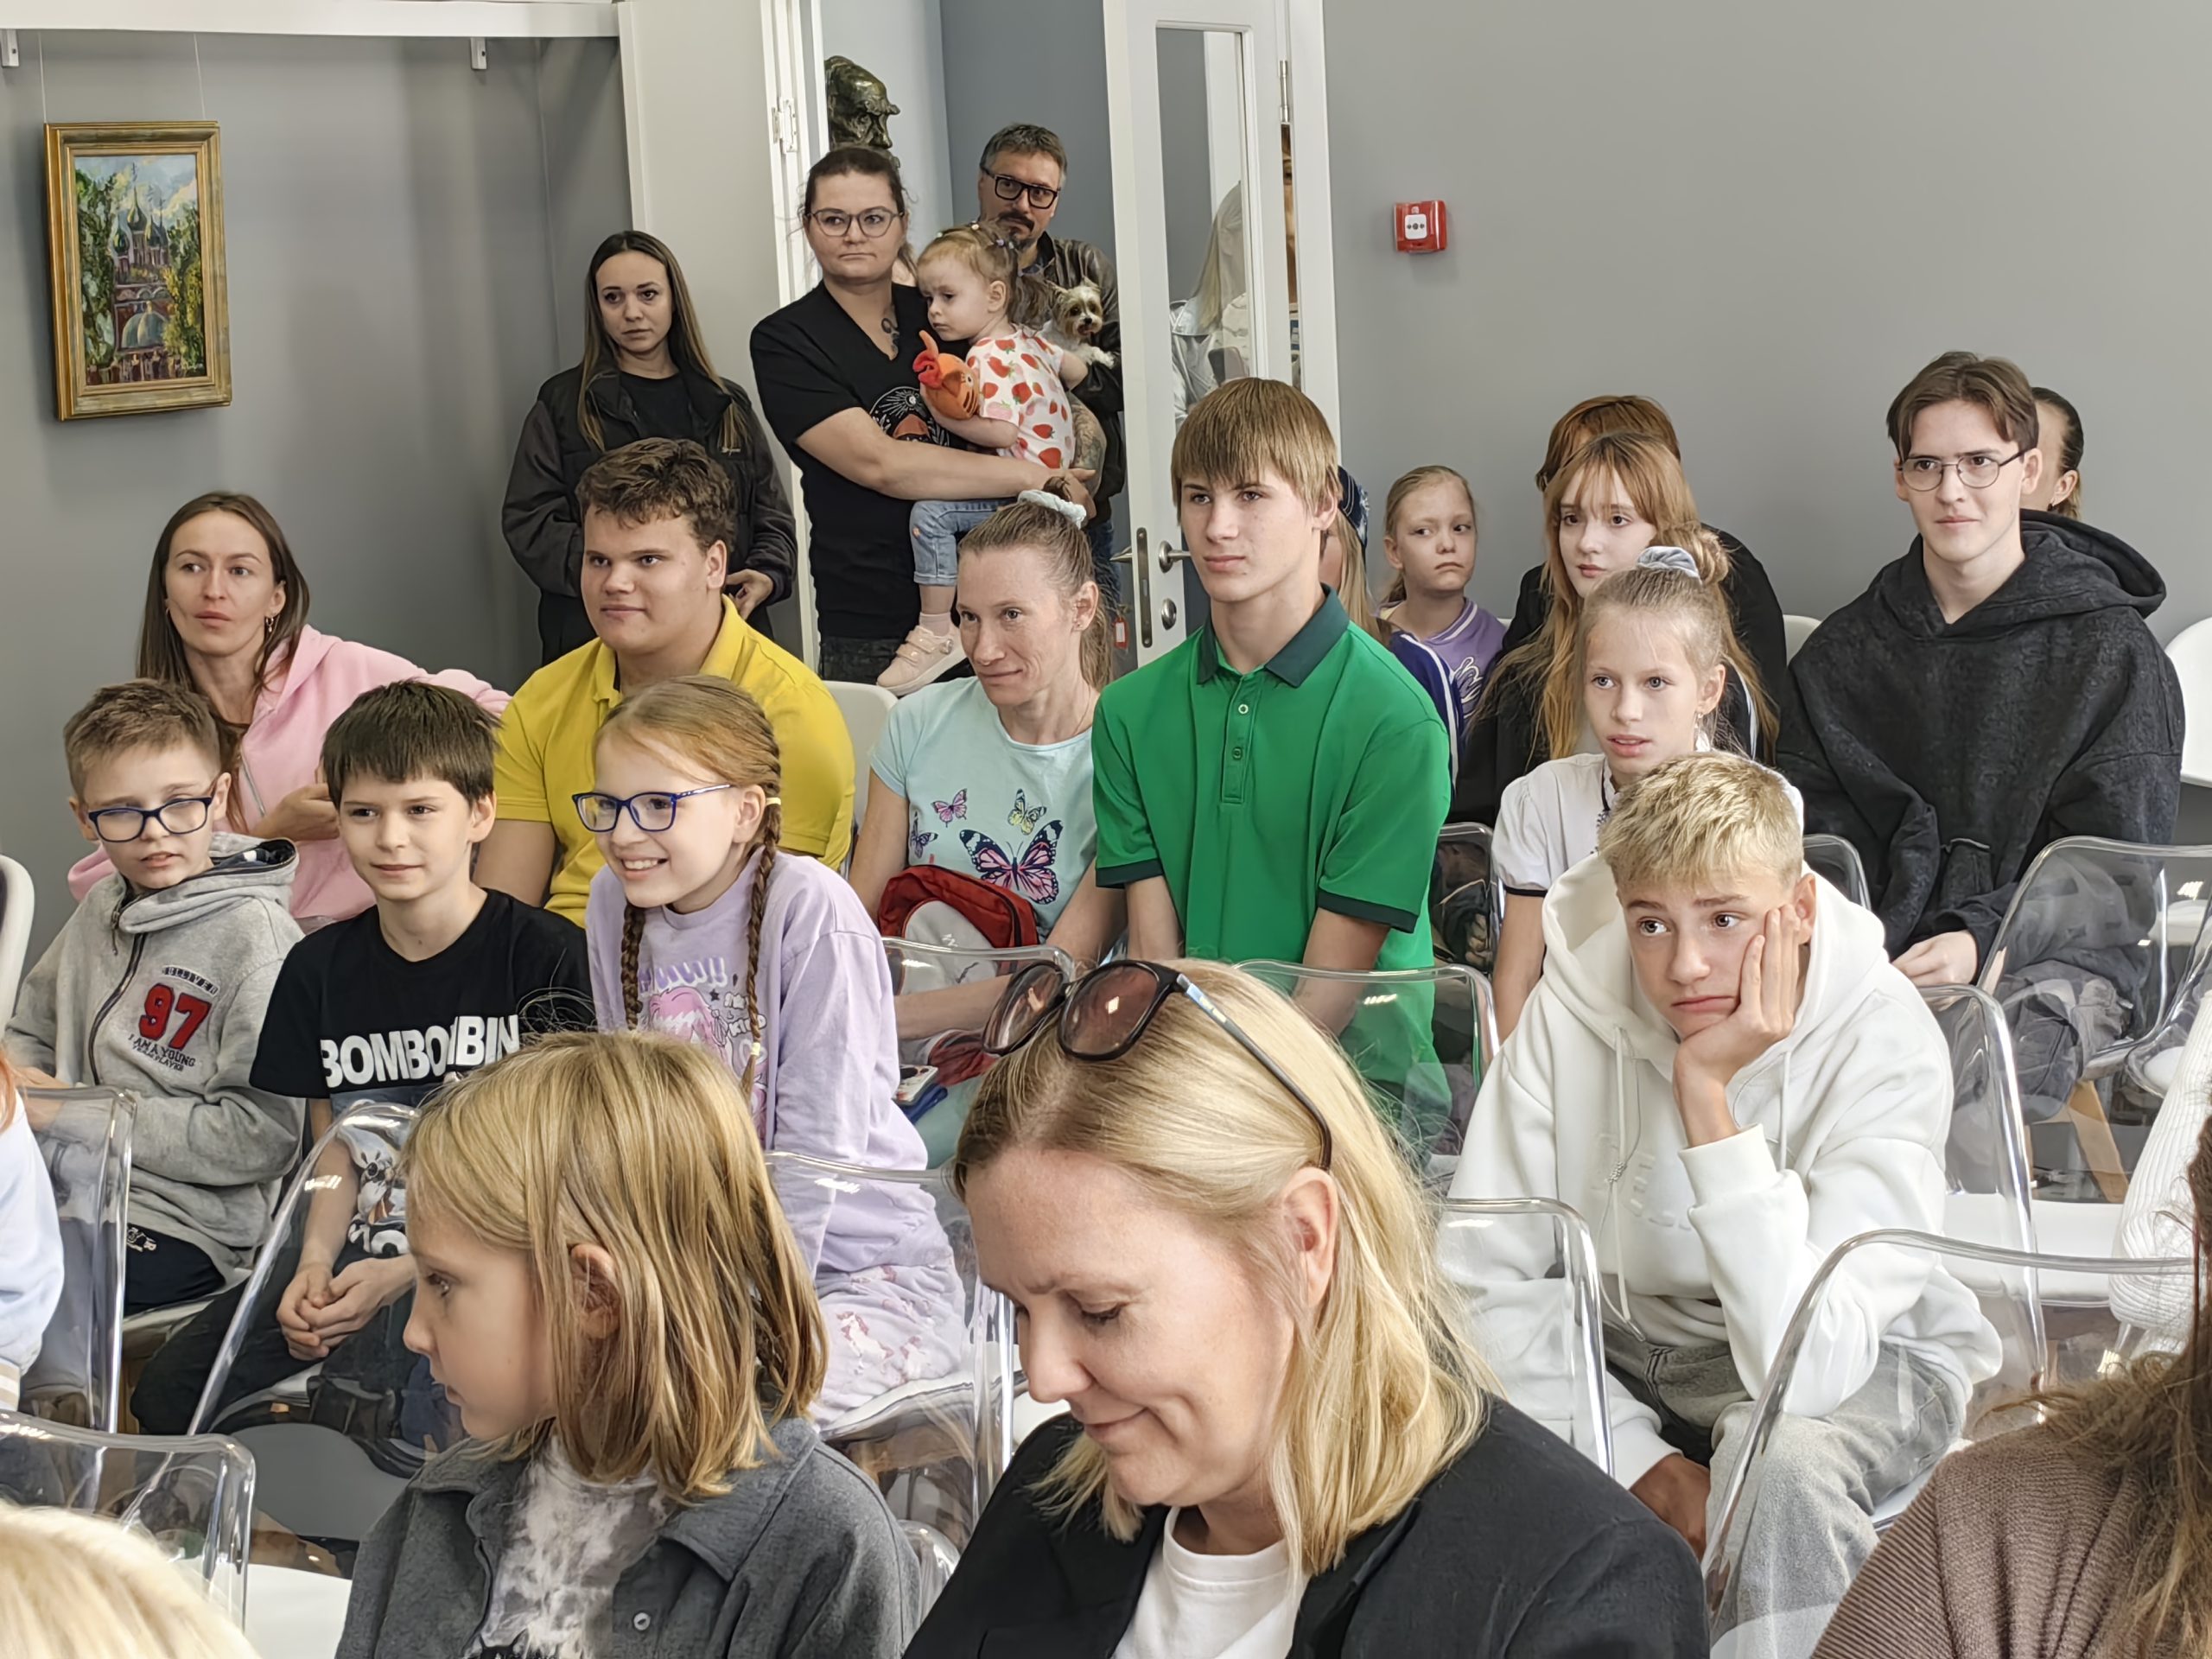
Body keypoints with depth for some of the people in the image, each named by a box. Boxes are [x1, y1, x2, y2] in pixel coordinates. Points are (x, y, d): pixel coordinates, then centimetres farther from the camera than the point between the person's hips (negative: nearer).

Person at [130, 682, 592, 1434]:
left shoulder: (547, 958, -6)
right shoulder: (320, 969, 12)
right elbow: (336, 1152, 15)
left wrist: (405, 1274, -15)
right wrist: (316, 1265, -6)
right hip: (361, 1256, 5)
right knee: (169, 1392, -15)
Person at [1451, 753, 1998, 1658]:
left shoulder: (1886, 1040, -25)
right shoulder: (1575, 1003, -15)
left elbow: (1804, 1369, -35)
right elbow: (1487, 1281, -13)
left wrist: (1709, 1094, -37)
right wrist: (1636, 1456, -23)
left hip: (1864, 1359, -3)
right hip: (1625, 1350, 3)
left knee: (1779, 1453, -38)